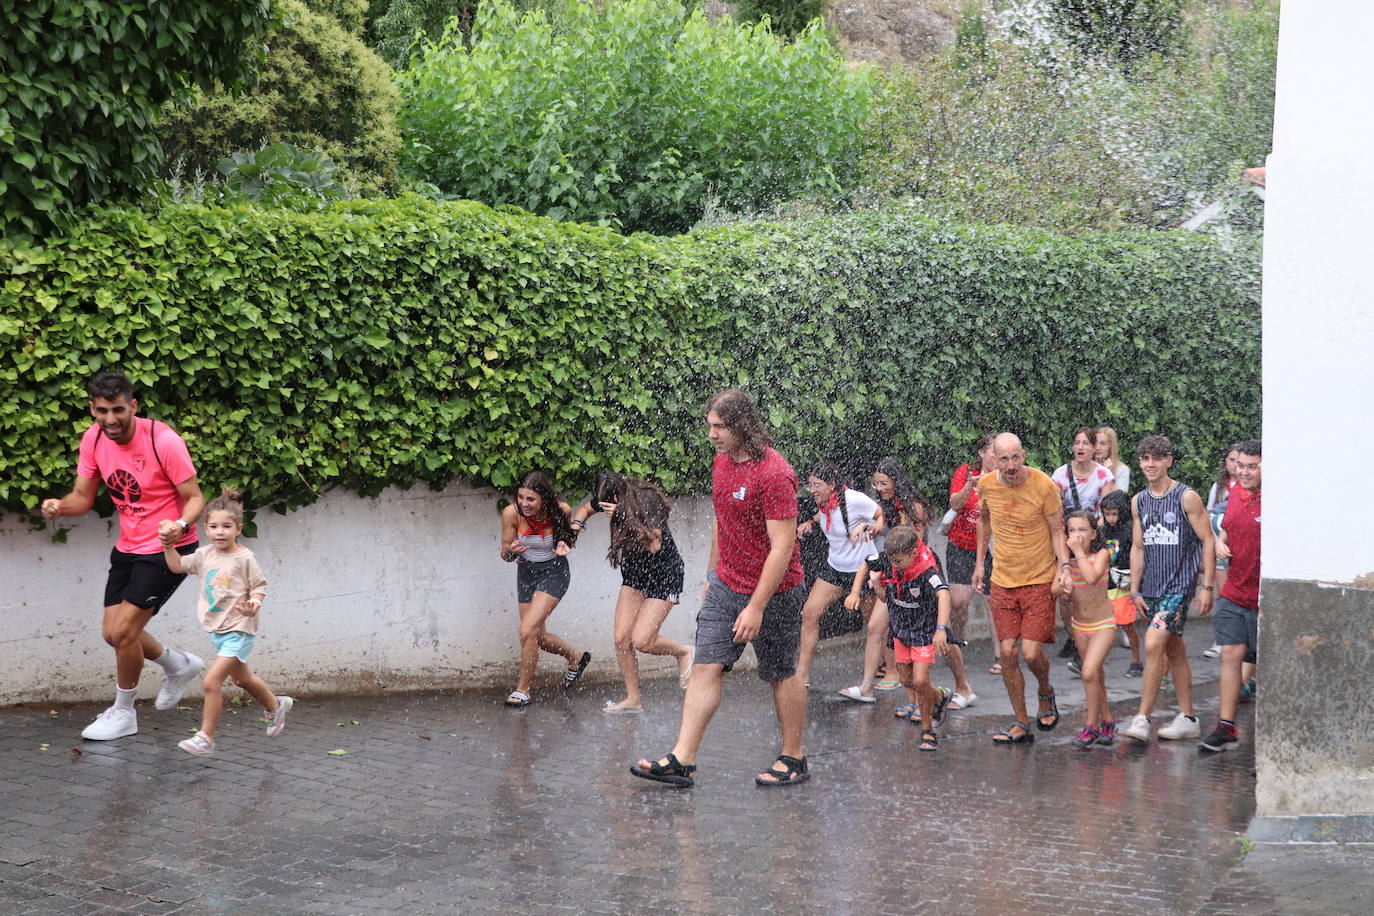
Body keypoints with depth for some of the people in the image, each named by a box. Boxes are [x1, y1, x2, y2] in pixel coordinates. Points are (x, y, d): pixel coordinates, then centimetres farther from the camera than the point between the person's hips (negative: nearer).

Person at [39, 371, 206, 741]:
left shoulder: (163, 441, -23)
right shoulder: (93, 439, -5)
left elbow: (194, 497, -16)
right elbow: (83, 497, 3)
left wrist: (181, 525, -38)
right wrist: (59, 506, -20)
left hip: (167, 548, -7)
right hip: (128, 547, 7)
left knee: (123, 631, -10)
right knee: (113, 632, 9)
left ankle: (123, 713, 12)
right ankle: (179, 665, 36)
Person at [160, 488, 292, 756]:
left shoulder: (244, 558, -14)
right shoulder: (205, 555, 3)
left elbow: (259, 585, -9)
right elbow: (177, 566, 9)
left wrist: (253, 603, -28)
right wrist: (168, 546, -7)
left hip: (239, 629, -8)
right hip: (217, 629, 8)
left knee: (212, 681, -17)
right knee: (242, 679, 25)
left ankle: (205, 738, -10)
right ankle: (276, 706, 49)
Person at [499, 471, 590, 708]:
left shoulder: (561, 510, -22)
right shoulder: (511, 513, -20)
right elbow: (504, 554, -9)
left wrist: (564, 544, -22)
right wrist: (512, 551, -33)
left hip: (554, 572, -4)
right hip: (526, 572, 4)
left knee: (528, 631, -18)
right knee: (539, 637, 12)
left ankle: (522, 689, -2)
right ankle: (576, 657, 41)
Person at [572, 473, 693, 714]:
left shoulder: (647, 501, -27)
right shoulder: (608, 498, -9)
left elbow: (654, 545, -34)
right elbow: (586, 508, 14)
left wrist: (624, 516, -38)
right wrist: (577, 522, -9)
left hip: (664, 574, -6)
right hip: (635, 574, 6)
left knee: (641, 641, -15)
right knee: (621, 638, -4)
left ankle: (684, 652, 13)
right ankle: (633, 699, 7)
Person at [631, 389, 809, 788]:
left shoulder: (774, 474, -22)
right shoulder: (722, 462, 5)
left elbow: (782, 547, -23)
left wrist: (756, 607, -24)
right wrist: (713, 576, 22)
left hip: (772, 591, -7)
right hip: (726, 584, 7)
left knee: (781, 675, 6)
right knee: (705, 666, -1)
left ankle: (793, 760, 21)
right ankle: (682, 760, -4)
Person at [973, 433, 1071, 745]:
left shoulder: (1043, 485, -14)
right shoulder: (987, 484, -2)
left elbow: (1057, 530, -6)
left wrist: (1063, 565, -20)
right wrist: (979, 562, 18)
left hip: (1040, 580, -4)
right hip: (1002, 580, 4)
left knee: (1031, 652, -11)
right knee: (1007, 652, 0)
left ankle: (1046, 693, 23)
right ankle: (1020, 725, 12)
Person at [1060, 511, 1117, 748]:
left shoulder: (1102, 554, -12)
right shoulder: (1068, 559, 0)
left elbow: (1092, 577, -32)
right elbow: (1069, 598, 5)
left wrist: (1079, 551, -25)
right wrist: (1066, 592, -18)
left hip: (1103, 624, -5)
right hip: (1080, 624, 6)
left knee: (1089, 673, -18)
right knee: (1095, 676, 14)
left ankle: (1092, 725, -6)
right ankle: (1107, 722, 29)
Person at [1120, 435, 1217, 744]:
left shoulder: (1187, 497, -7)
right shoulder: (1138, 501, 10)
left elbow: (1208, 542, -5)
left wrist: (1207, 586, -9)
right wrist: (1135, 590, 11)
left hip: (1179, 584, -6)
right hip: (1152, 587, 6)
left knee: (1153, 644, -18)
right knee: (1174, 651, 12)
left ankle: (1142, 719, -16)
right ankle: (1187, 718, 20)